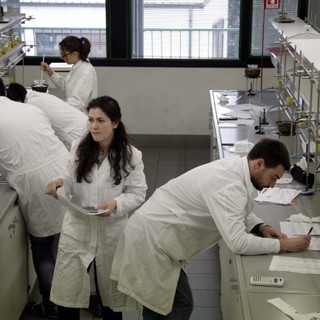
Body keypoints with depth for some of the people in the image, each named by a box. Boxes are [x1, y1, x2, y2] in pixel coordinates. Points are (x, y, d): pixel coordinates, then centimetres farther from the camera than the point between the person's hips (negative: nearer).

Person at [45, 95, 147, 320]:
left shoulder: (131, 156, -11)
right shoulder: (79, 148, -2)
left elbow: (138, 194, -8)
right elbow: (74, 182, 8)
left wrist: (116, 204, -25)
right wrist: (61, 182, -14)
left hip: (112, 233, -2)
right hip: (78, 229, 2)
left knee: (110, 293, 16)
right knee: (67, 292, 4)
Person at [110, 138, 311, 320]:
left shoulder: (235, 168, 3)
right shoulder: (229, 184, -27)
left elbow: (241, 212, 20)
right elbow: (238, 242, -32)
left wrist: (261, 227, 1)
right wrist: (283, 245, -22)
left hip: (152, 232, 10)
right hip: (150, 239, -10)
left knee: (160, 302, 20)